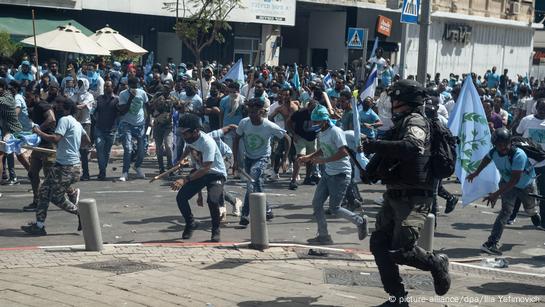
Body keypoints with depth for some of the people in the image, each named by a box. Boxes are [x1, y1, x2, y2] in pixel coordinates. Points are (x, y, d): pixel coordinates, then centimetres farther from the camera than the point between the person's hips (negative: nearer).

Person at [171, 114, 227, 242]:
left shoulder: (208, 142, -32)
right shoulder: (189, 138, -9)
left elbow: (205, 168, -36)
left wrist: (185, 180, -41)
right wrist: (182, 159, 8)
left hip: (216, 174, -7)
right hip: (199, 171, 7)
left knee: (212, 200, -30)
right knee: (181, 197, -6)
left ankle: (215, 230, -4)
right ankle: (190, 223, 19)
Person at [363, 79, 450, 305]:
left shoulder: (415, 121, -11)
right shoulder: (401, 123, 19)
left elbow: (413, 147, -32)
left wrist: (374, 145, -29)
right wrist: (371, 168, 4)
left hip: (414, 199, -9)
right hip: (394, 196, 10)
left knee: (400, 250, -15)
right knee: (378, 244, 5)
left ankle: (437, 264, 12)